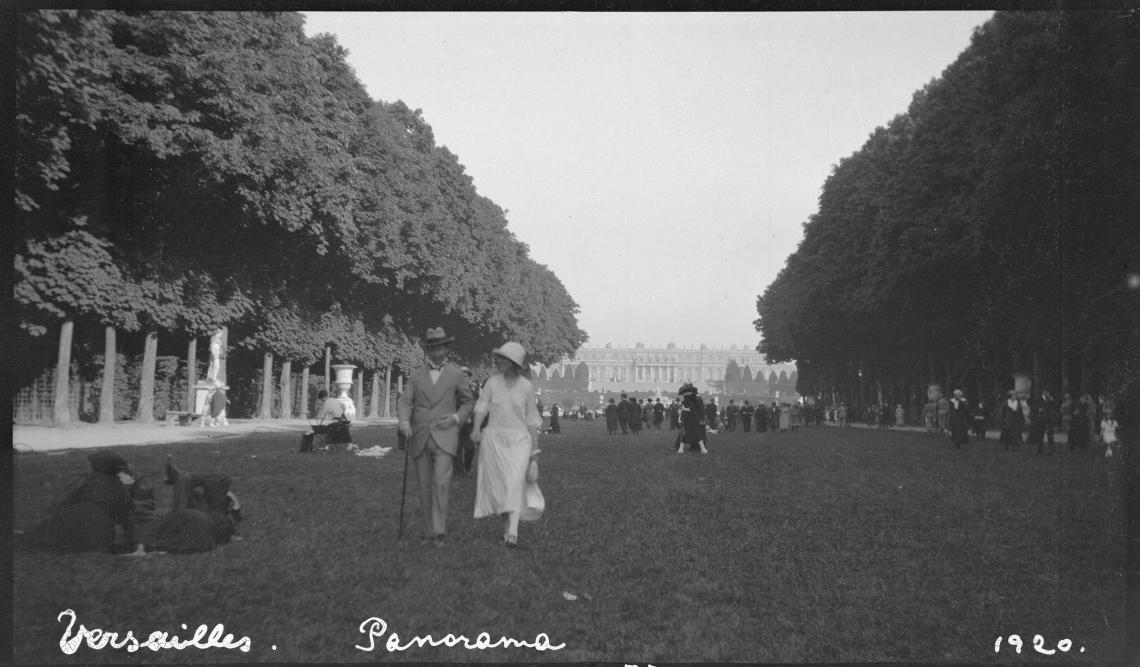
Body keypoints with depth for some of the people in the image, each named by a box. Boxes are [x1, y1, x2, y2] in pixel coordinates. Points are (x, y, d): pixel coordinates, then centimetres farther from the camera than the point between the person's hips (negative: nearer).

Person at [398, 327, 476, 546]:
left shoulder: (456, 374, 5)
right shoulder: (416, 375, 10)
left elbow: (468, 403, 13)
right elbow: (404, 402, 2)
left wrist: (456, 418, -6)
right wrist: (404, 421, -18)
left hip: (445, 437, -3)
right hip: (420, 438, 3)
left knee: (441, 483, -18)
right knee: (425, 486, 5)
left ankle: (439, 532, -14)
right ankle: (429, 530, 16)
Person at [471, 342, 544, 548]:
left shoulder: (526, 386, 1)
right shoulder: (492, 382, 3)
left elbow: (531, 418, 6)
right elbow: (482, 406, -2)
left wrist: (535, 446, 5)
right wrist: (477, 428, -20)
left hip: (519, 439, -2)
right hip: (494, 438, 2)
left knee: (516, 483, -13)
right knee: (498, 484, 4)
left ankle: (513, 533, -19)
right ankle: (507, 527, 19)